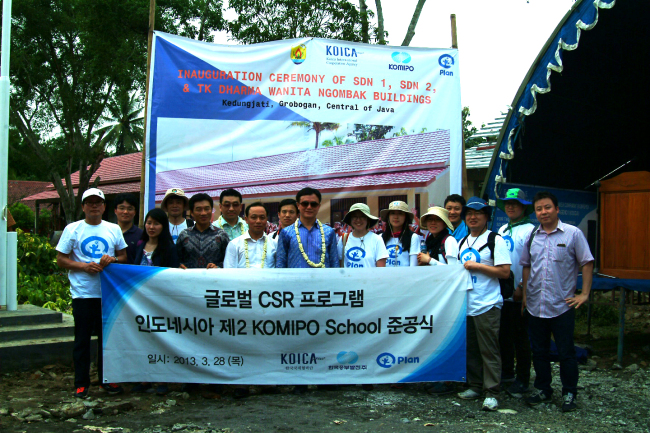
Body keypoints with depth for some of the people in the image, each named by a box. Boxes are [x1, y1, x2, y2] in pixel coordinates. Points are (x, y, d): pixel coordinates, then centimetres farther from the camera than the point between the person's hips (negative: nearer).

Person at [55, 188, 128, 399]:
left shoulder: (114, 229, 9)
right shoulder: (72, 229, 1)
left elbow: (124, 256, 13)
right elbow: (61, 259, 0)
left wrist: (112, 260, -9)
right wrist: (84, 266, -14)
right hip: (83, 293, -2)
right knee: (82, 339, 3)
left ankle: (107, 380, 21)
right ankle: (81, 383, 13)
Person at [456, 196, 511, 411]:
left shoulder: (495, 240, -5)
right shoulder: (462, 242, 17)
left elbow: (505, 272, -12)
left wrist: (476, 266, -14)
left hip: (487, 305, -7)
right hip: (466, 304, 7)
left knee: (489, 351, -2)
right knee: (470, 349, 13)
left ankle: (492, 393, 5)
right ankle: (474, 386, 24)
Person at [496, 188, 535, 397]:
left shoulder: (529, 230, -10)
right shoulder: (502, 230, 13)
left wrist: (522, 287, -17)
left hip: (518, 294, -7)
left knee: (520, 338, 2)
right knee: (503, 335, 15)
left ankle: (522, 379, 13)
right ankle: (506, 372, 29)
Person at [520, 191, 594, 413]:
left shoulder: (573, 233, -5)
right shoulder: (532, 236, 8)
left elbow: (587, 263, -2)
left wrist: (584, 294, -7)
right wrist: (525, 294, 11)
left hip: (562, 305, -4)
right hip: (535, 305, 4)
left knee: (566, 352, 4)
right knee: (539, 351, 14)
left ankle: (569, 394, 18)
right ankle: (542, 389, 28)